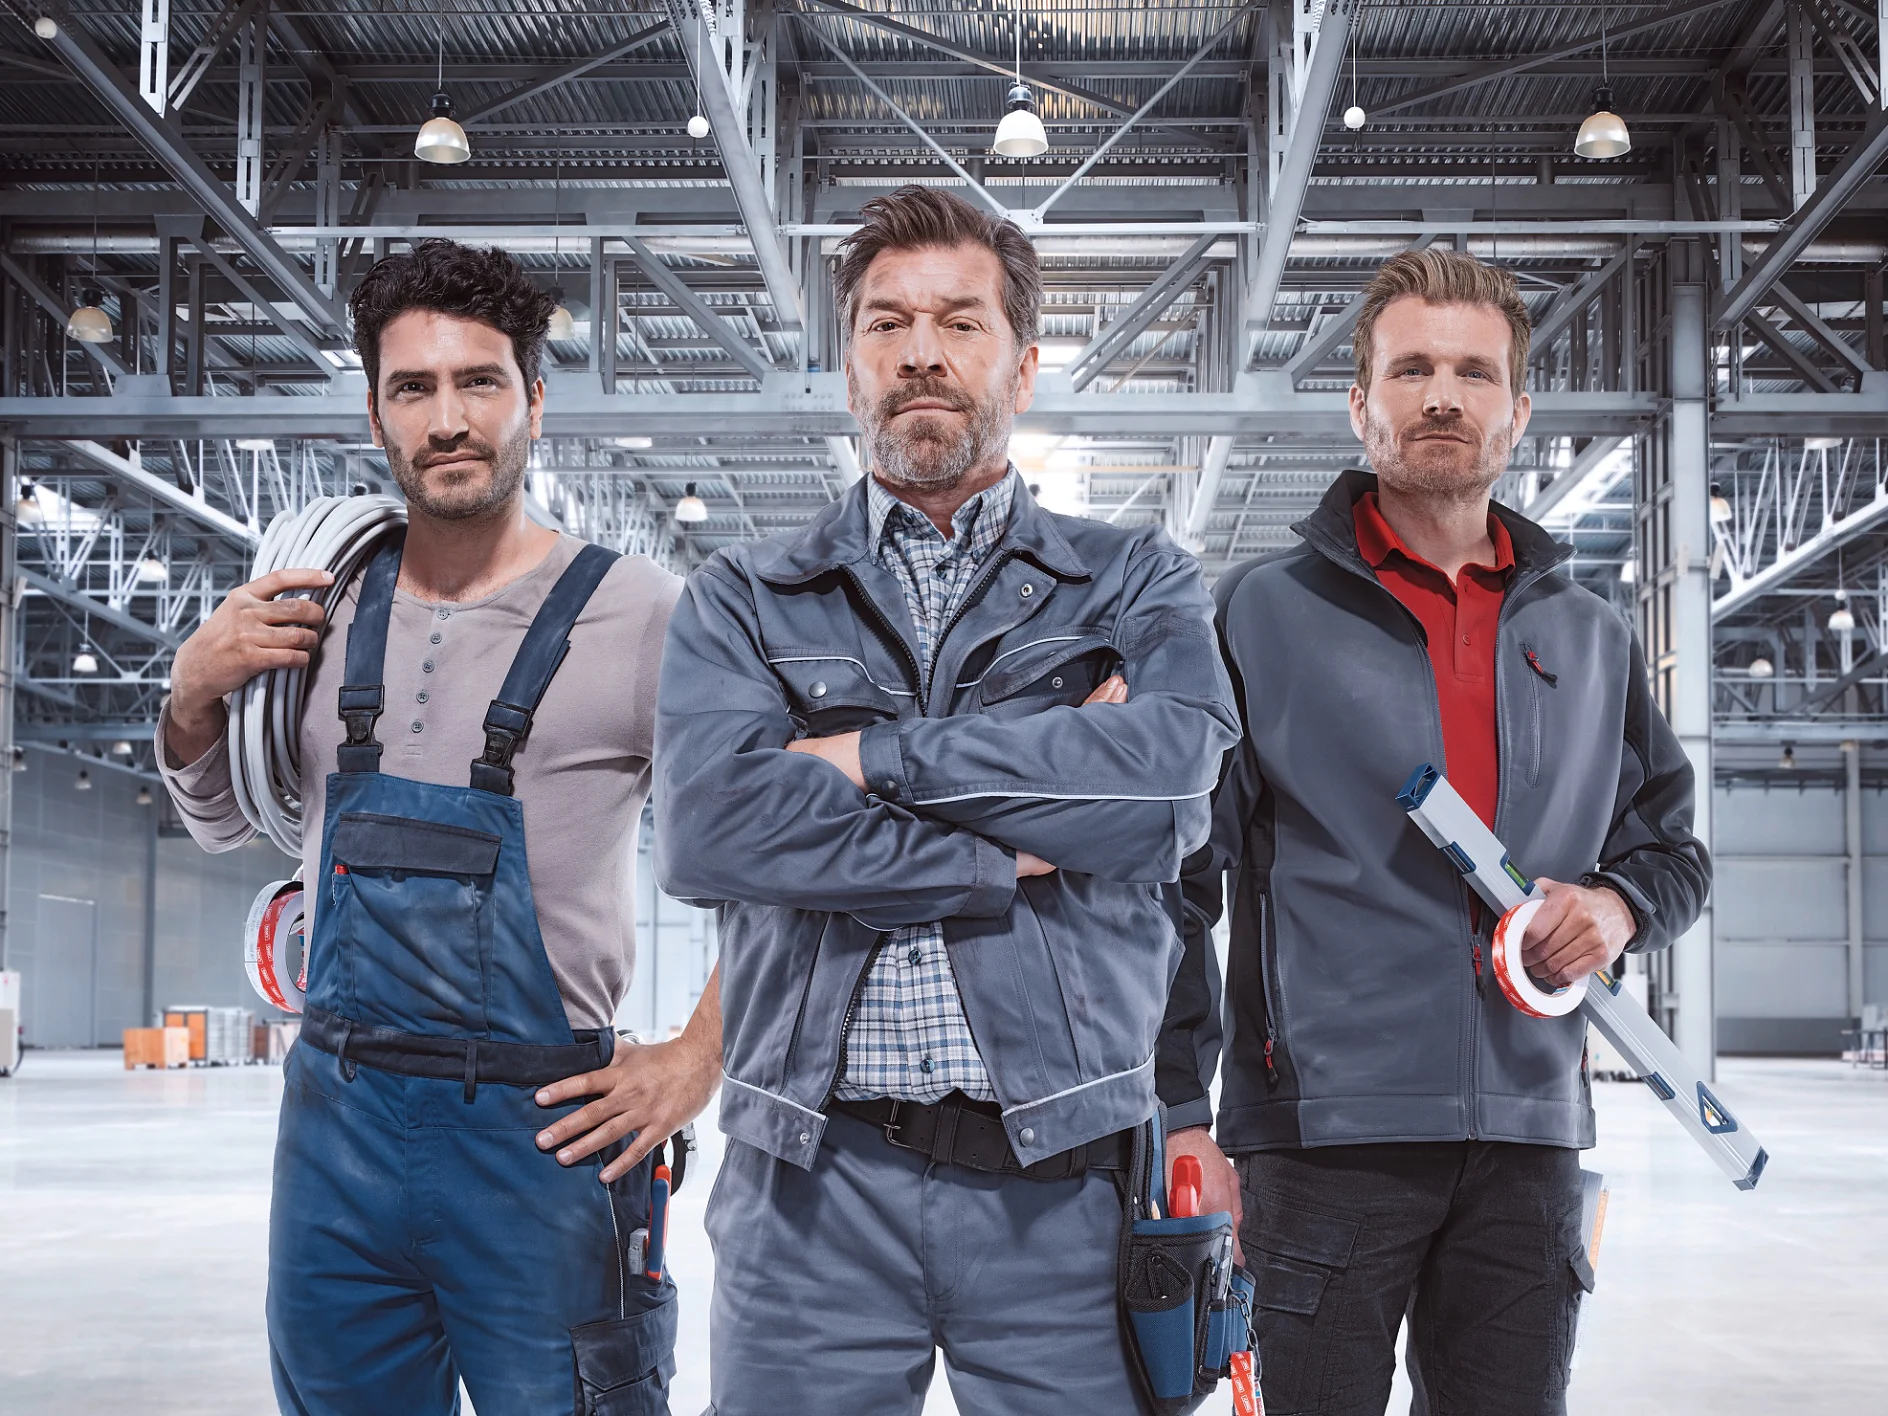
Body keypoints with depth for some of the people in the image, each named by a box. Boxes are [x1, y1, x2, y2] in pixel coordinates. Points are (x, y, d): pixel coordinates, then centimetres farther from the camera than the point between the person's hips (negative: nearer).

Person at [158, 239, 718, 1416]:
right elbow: (230, 823, 21)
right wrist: (193, 696, 2)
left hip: (536, 1134, -4)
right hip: (338, 1119, 5)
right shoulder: (328, 613, 7)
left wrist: (699, 1059, -11)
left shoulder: (636, 614, -7)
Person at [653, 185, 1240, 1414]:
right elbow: (707, 828, -7)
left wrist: (875, 754, -8)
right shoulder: (743, 599, 11)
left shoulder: (1142, 586, 11)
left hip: (1065, 1173, 0)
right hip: (813, 1173, 1)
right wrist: (1015, 853, -9)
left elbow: (1170, 784, -10)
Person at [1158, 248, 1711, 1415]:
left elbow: (1671, 842, 24)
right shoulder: (1261, 614, 1)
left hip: (1528, 1142, 4)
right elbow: (1175, 876, -1)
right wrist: (1178, 1107, -7)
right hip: (1325, 1135, -4)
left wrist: (1620, 903, 0)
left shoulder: (1592, 639, 13)